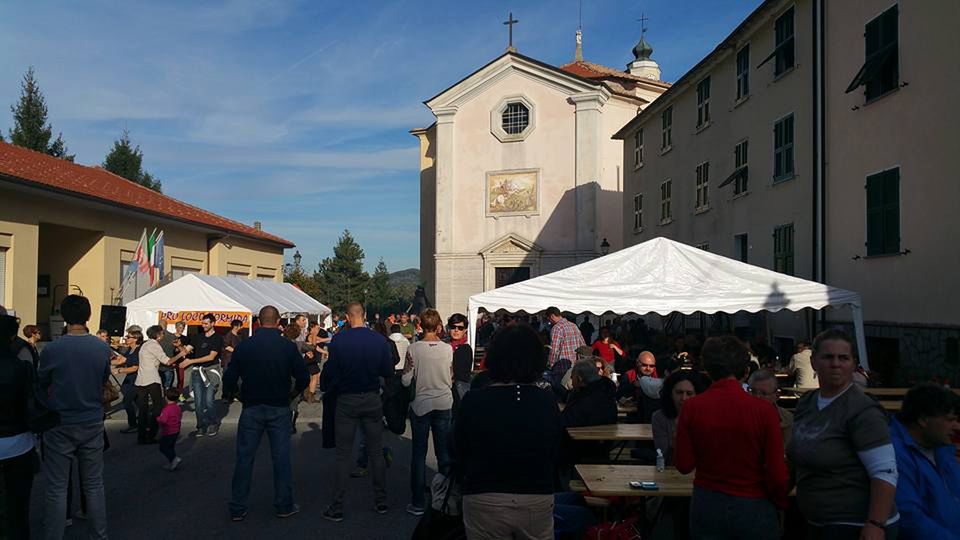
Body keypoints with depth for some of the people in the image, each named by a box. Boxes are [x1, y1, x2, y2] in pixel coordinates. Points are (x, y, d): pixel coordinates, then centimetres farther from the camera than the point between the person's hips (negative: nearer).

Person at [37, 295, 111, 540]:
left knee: (57, 489, 5)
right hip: (93, 423, 3)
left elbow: (41, 385, 2)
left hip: (59, 425, -2)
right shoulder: (103, 349, -8)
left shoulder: (51, 350, -14)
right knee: (94, 486, 12)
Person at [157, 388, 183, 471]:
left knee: (163, 448, 3)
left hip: (168, 432, -8)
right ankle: (171, 464, 23)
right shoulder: (177, 407, 4)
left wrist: (157, 419, -11)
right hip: (176, 431, 8)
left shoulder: (167, 409, -23)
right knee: (171, 447, 18)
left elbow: (163, 420, -30)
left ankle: (175, 459, -11)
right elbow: (180, 416, 17)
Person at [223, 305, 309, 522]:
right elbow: (303, 378, -7)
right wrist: (291, 394, 11)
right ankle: (284, 505, 14)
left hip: (251, 409, 1)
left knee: (244, 457, 9)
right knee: (281, 457, 8)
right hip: (279, 409, -1)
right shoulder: (288, 347, -8)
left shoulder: (243, 346, -6)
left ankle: (237, 508, 13)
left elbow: (229, 379, -4)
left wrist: (240, 397, 13)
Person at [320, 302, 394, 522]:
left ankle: (337, 507, 8)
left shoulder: (338, 340, -12)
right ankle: (381, 501, 20)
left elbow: (330, 370, -9)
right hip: (372, 400, 2)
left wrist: (325, 387, 9)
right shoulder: (379, 340, -7)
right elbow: (388, 371, -2)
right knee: (376, 452, 12)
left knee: (343, 455, 5)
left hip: (346, 401, -2)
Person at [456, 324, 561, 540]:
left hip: (484, 502, -1)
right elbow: (556, 456, 2)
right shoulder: (548, 401, -10)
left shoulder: (473, 401, -14)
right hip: (539, 502, 2)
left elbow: (459, 453, 0)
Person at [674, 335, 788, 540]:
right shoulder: (764, 411, -16)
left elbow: (684, 465, -5)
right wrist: (782, 503, 8)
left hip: (706, 506, 1)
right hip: (753, 508, -1)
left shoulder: (692, 407, -11)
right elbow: (777, 474, -12)